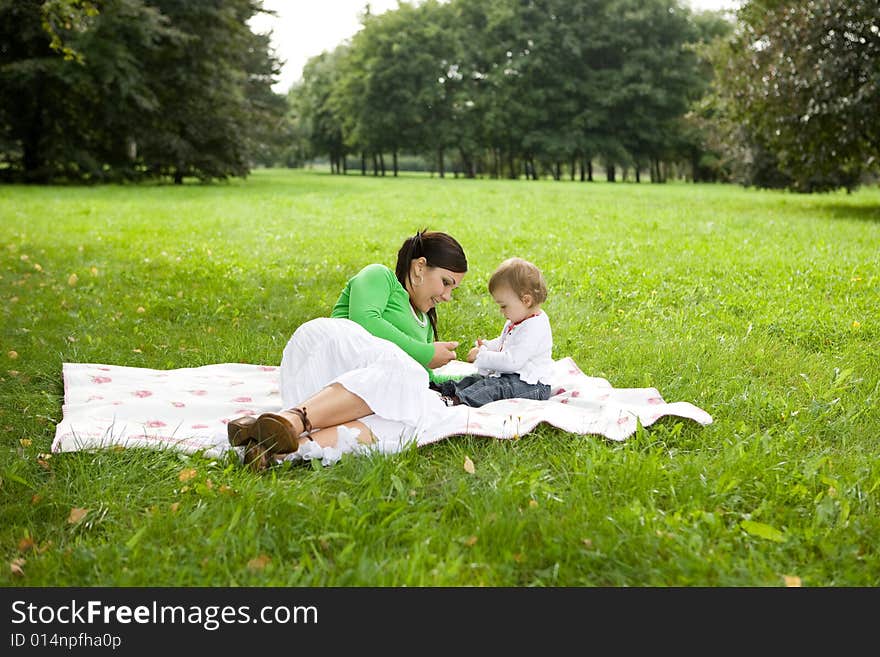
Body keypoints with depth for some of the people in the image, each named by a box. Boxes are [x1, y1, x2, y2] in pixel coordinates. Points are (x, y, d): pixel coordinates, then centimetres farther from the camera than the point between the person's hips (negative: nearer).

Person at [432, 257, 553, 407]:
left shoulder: (534, 327, -24)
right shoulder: (518, 320, 12)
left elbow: (512, 361, -29)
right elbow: (502, 342, 28)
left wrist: (482, 356, -20)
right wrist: (486, 346, 6)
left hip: (531, 385, -11)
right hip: (511, 376, 11)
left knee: (494, 387, -28)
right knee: (477, 378, 7)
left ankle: (456, 400, -43)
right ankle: (442, 390, 0)